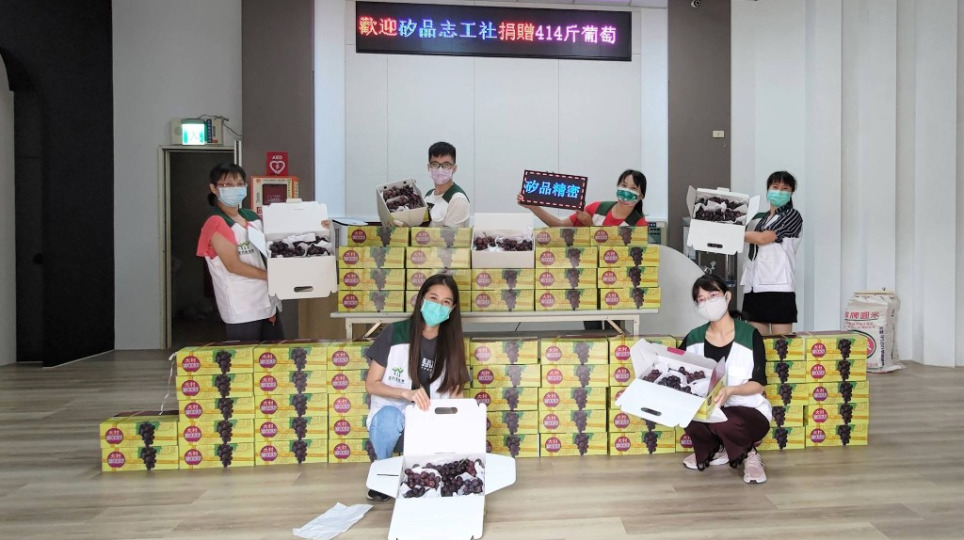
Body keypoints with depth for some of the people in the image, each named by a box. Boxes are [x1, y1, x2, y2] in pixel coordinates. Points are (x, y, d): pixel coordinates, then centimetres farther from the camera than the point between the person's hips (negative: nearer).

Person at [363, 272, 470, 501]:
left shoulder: (451, 344, -1)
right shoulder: (395, 333, -11)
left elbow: (455, 395, -1)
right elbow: (371, 385, -9)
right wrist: (407, 393, -26)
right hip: (390, 414, -2)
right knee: (391, 416, -36)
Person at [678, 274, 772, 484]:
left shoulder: (750, 335, -11)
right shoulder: (693, 338, -1)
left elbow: (758, 384, -12)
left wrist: (730, 390, -31)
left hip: (749, 411, -3)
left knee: (724, 422, -37)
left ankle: (749, 454, 1)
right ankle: (715, 450, 5)